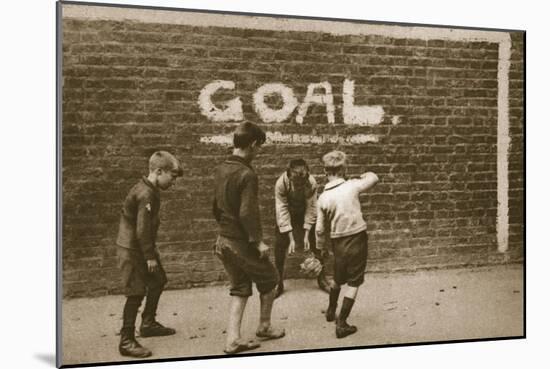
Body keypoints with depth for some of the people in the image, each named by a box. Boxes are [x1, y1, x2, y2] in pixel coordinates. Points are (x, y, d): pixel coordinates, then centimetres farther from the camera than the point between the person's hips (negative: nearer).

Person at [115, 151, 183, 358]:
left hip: (141, 248, 11)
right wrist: (150, 256, -18)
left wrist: (151, 253, 17)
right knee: (136, 293, -7)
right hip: (131, 250, -11)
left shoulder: (149, 190, 9)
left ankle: (148, 323, 36)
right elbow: (142, 230, -25)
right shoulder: (146, 195, -23)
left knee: (158, 280, 21)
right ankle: (126, 341, 0)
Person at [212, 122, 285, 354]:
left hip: (224, 240, 8)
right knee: (269, 281, 16)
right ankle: (264, 327, 31)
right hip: (243, 242, -8)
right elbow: (247, 212, -26)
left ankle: (233, 340, 11)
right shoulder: (246, 174, -21)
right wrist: (257, 241, -20)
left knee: (239, 289, 16)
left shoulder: (221, 170, 6)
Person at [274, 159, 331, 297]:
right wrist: (291, 239, -30)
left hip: (304, 212, 1)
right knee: (280, 246, -6)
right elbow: (282, 211, -29)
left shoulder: (312, 183, -31)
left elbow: (311, 209, -22)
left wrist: (306, 235, -22)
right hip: (287, 212, -1)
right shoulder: (281, 183, -34)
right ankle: (278, 283, 9)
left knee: (316, 244, 1)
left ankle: (322, 279, 19)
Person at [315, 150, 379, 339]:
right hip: (357, 240, -3)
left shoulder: (323, 198, -5)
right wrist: (364, 175, 27)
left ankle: (331, 311, 43)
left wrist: (321, 248, 15)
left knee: (338, 279, 25)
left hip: (338, 242, 3)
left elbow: (320, 229, -1)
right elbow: (374, 178, 6)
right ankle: (342, 323, 3)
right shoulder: (352, 186, -11)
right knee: (353, 283, 5)